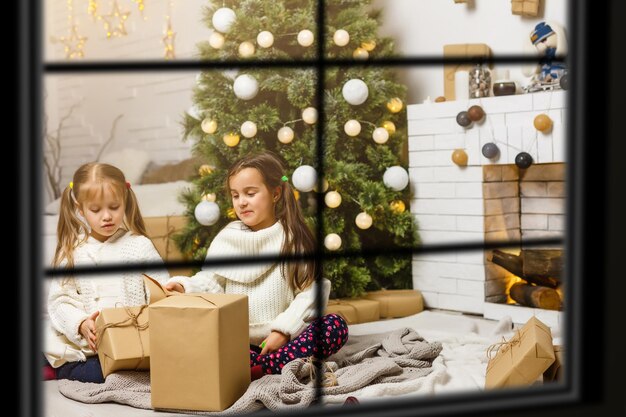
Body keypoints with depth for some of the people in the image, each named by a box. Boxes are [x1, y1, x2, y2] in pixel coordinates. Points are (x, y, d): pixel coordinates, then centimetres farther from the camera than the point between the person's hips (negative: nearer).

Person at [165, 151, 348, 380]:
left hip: (283, 340, -2)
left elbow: (311, 291, -3)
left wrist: (283, 330, -13)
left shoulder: (293, 238, 4)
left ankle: (257, 369, -40)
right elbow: (209, 283, 5)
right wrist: (185, 287, -16)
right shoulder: (226, 239, 11)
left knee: (336, 325, -26)